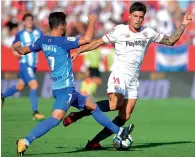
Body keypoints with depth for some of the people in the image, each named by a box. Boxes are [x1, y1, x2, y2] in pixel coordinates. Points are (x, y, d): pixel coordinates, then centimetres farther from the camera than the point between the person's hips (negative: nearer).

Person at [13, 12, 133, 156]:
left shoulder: (43, 41, 6)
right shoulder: (62, 41, -16)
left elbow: (23, 51, 19)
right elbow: (87, 39, -23)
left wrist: (17, 47, 43)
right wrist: (92, 22, -6)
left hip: (59, 88, 10)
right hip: (65, 88, -10)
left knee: (93, 106, 19)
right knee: (56, 118, -23)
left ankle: (119, 132, 28)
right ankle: (25, 142, -30)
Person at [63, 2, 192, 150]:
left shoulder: (148, 32, 9)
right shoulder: (120, 30, -2)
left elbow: (170, 41, 16)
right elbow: (98, 42, 3)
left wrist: (183, 25, 7)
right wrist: (78, 51, -2)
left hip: (133, 79, 5)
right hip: (119, 73, -5)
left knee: (125, 116, -6)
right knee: (116, 103, -32)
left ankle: (94, 142, -3)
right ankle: (78, 114, -21)